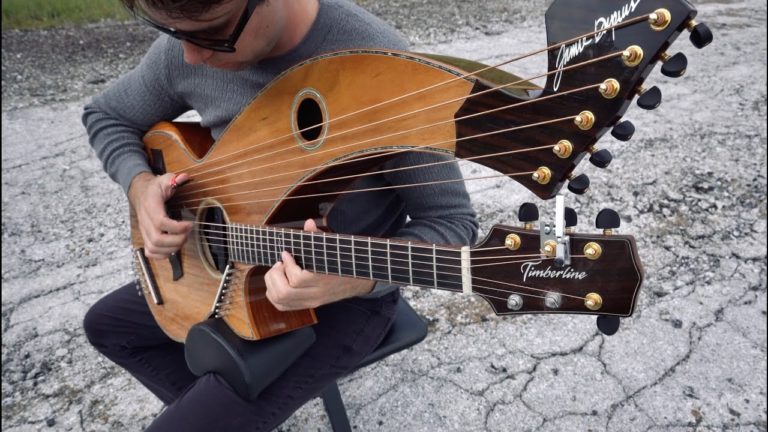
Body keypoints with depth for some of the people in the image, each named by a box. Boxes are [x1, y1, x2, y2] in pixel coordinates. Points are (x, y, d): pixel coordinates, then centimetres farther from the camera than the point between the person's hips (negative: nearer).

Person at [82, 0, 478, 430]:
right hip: (240, 267, 7)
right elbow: (107, 116, 8)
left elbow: (451, 221, -22)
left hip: (347, 297, -6)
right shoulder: (187, 46, -11)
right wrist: (139, 183, -13)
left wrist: (356, 277, -40)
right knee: (106, 324, 21)